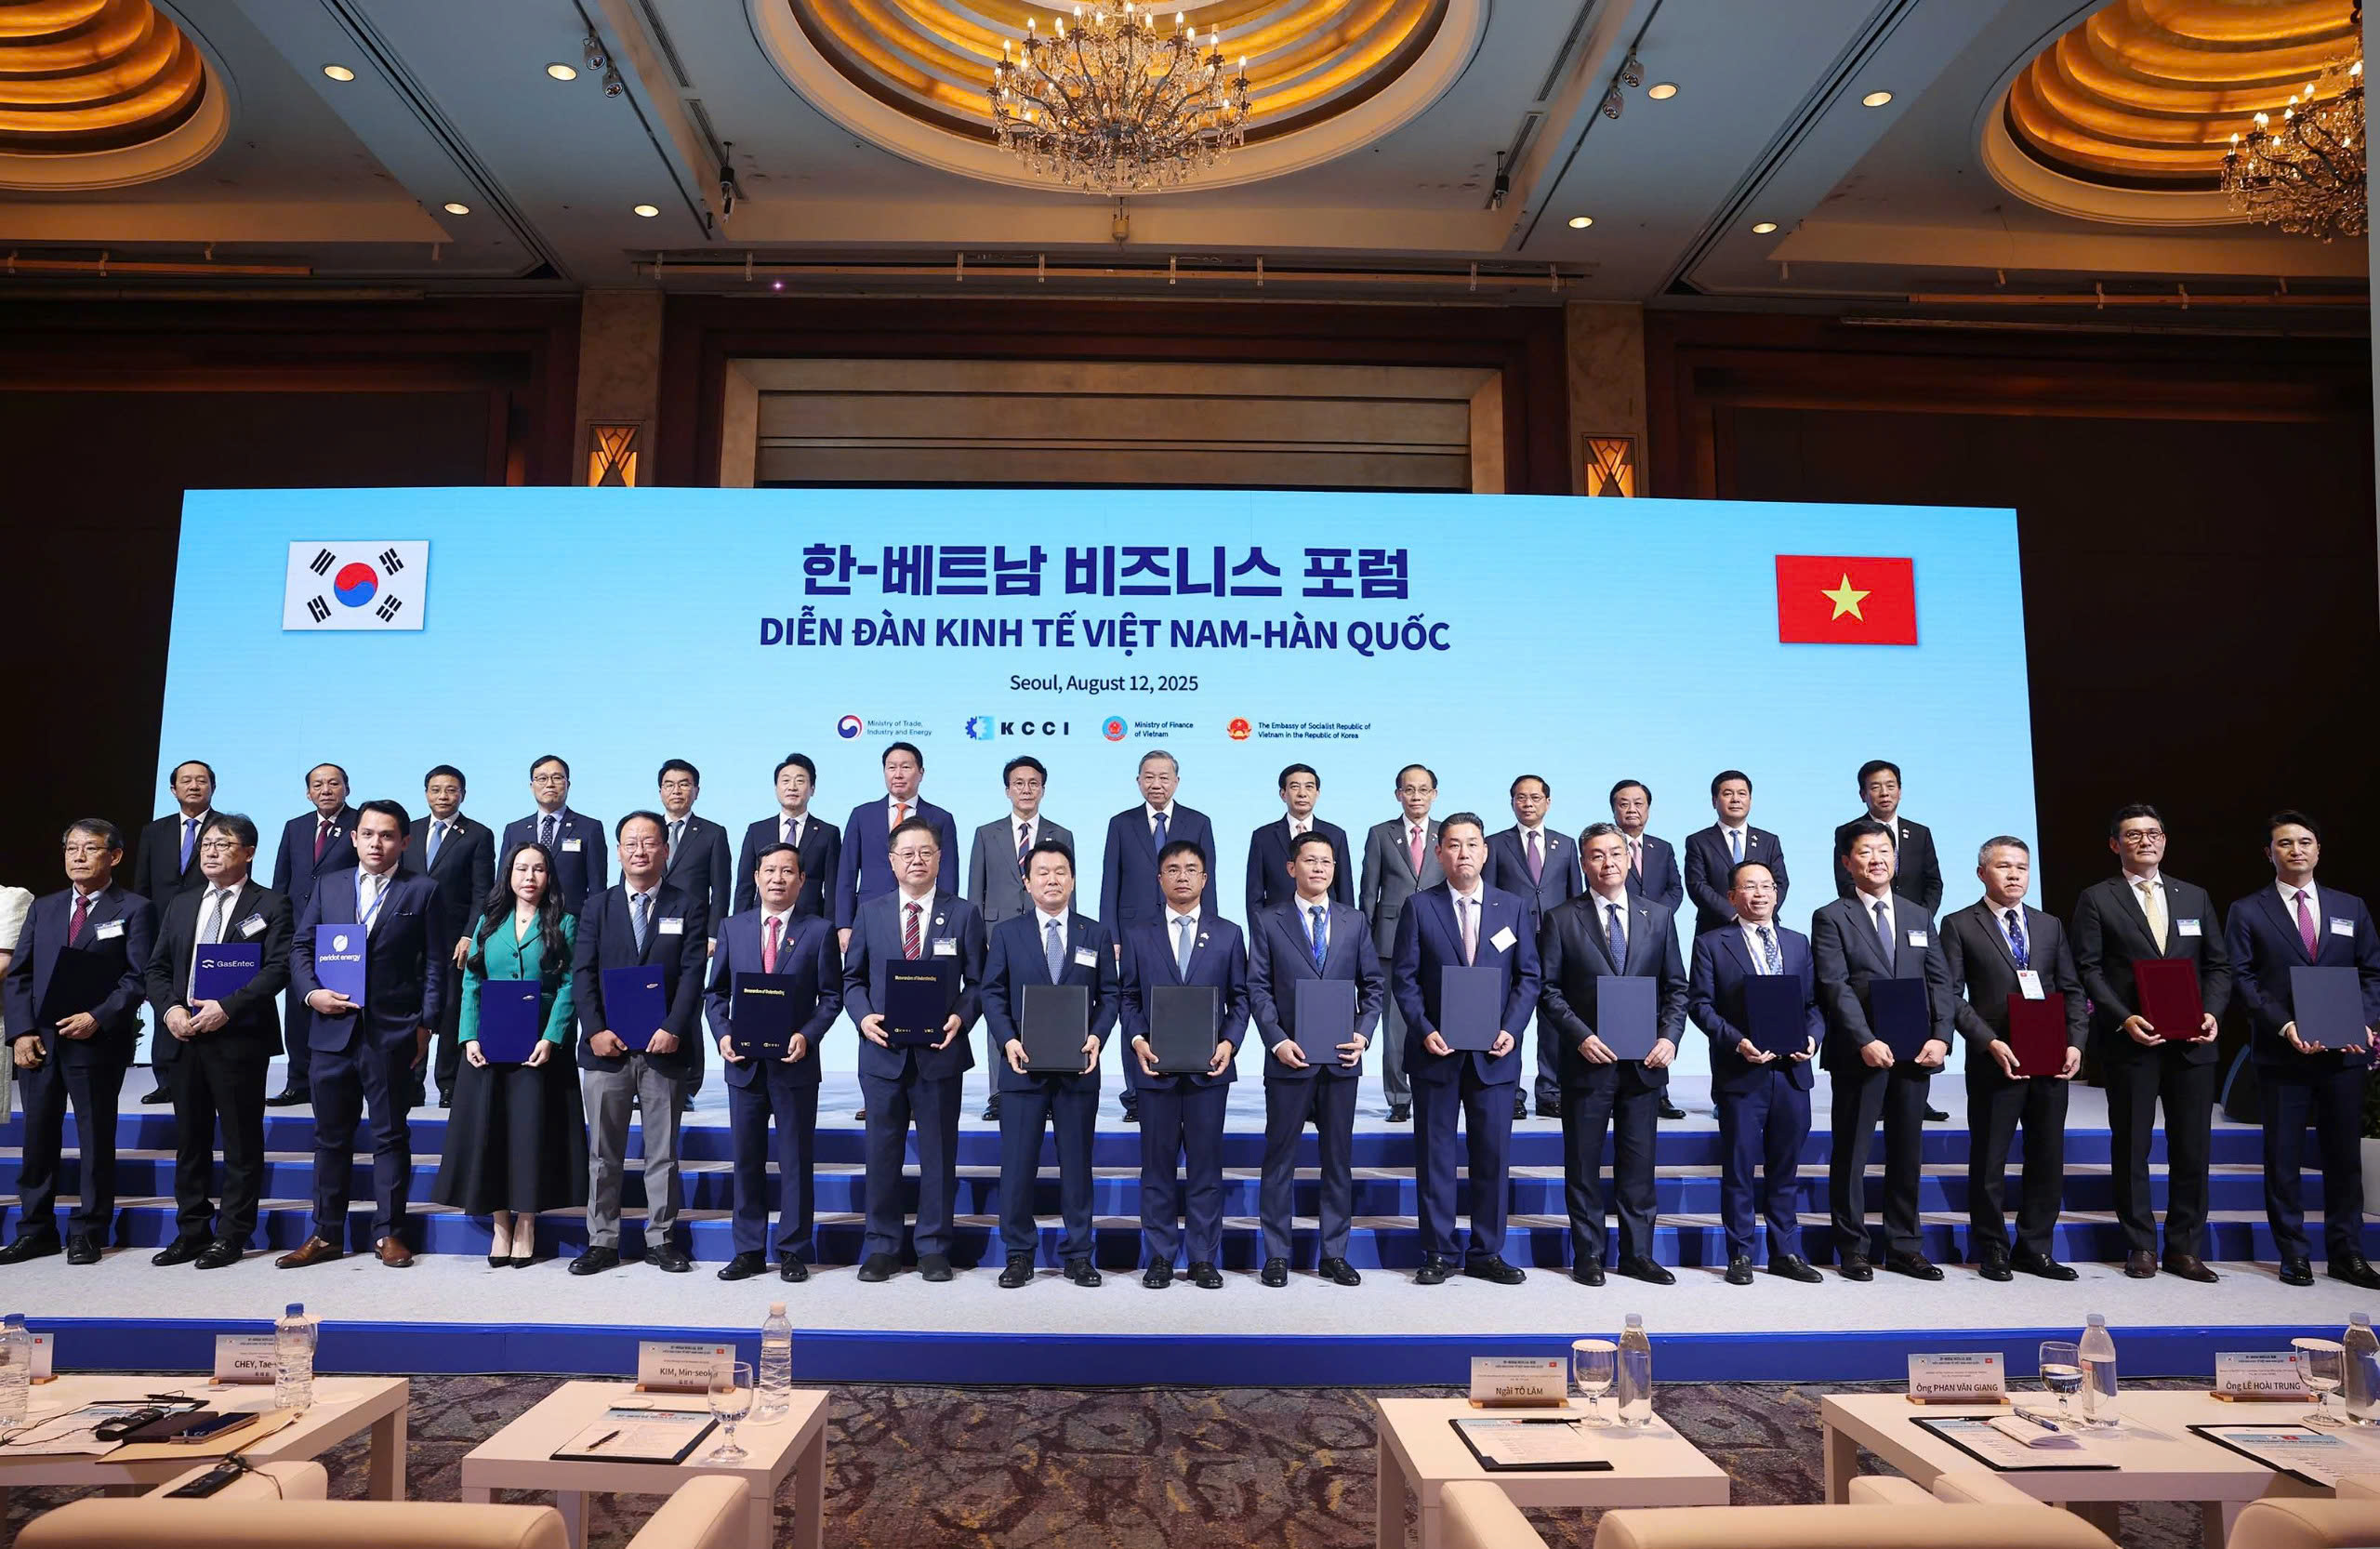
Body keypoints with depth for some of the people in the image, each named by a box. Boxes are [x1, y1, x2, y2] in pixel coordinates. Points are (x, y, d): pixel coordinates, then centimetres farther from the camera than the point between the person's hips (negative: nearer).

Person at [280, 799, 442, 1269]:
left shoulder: (421, 891, 2)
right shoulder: (328, 886, 11)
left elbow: (435, 963, 1)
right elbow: (300, 947, 13)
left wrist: (426, 1025, -5)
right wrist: (311, 992, -6)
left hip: (392, 1033, -3)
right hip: (333, 1031, 3)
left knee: (391, 1135, 5)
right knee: (331, 1136, 11)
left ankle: (388, 1233, 13)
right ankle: (327, 1234, 21)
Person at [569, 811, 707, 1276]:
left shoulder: (688, 908, 5)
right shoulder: (597, 906, 10)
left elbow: (692, 976, -3)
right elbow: (582, 974, 2)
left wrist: (673, 1029, -15)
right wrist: (595, 1029, -10)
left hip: (665, 1048, -1)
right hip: (606, 1047, 1)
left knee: (662, 1151, 7)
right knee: (603, 1153, 8)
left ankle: (660, 1240, 16)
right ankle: (602, 1242, 17)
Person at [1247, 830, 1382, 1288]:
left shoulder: (1355, 921, 10)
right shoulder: (1268, 922, 2)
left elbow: (1374, 983, 10)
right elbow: (1258, 988, -1)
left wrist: (1364, 1033, -4)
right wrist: (1278, 1040, -12)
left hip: (1341, 1059, 2)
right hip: (1290, 1058, -2)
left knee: (1338, 1159, 9)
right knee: (1279, 1158, 4)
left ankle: (1334, 1255, 18)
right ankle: (1276, 1255, 14)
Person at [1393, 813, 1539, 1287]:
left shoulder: (1513, 907, 6)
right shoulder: (1419, 906, 1)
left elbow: (1527, 977, 6)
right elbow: (1403, 977, -1)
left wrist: (1511, 1029, -7)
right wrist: (1425, 1031, -12)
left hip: (1493, 1053, 1)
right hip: (1436, 1051, -1)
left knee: (1492, 1155, 6)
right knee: (1434, 1155, 5)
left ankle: (1487, 1253, 18)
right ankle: (1438, 1254, 15)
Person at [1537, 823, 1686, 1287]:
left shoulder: (1658, 916, 9)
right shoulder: (1560, 920, 0)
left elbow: (1675, 986, 10)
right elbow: (1548, 989, -2)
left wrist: (1669, 1037, -4)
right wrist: (1581, 1036, -13)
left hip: (1644, 1062, 2)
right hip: (1587, 1061, -2)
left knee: (1638, 1163, 8)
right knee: (1583, 1164, 6)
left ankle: (1637, 1255, 20)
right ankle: (1587, 1256, 16)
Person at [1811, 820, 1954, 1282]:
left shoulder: (1919, 917, 14)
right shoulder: (1831, 918, -1)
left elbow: (1940, 981, 8)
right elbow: (1836, 987, -11)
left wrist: (1940, 1036, -7)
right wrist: (1866, 1041, -21)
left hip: (1915, 1053, 5)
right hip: (1859, 1054, -4)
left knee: (1908, 1153, 11)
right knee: (1851, 1154, 3)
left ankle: (1904, 1246, 21)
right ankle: (1853, 1249, 12)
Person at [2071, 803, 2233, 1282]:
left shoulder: (2195, 897, 13)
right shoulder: (2096, 899, 1)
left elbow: (2218, 965, 13)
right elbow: (2088, 969, -4)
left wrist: (2212, 1012, -3)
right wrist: (2123, 1018, -15)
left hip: (2191, 1042, 4)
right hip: (2129, 1042, -3)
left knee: (2193, 1148, 7)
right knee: (2131, 1147, 4)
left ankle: (2185, 1249, 18)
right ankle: (2140, 1247, 14)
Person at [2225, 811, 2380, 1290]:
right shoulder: (2248, 912, 2)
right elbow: (2242, 978, -4)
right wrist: (2284, 1025, -16)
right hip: (2282, 1054, -3)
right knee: (2283, 1157, 3)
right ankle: (2293, 1254, 11)